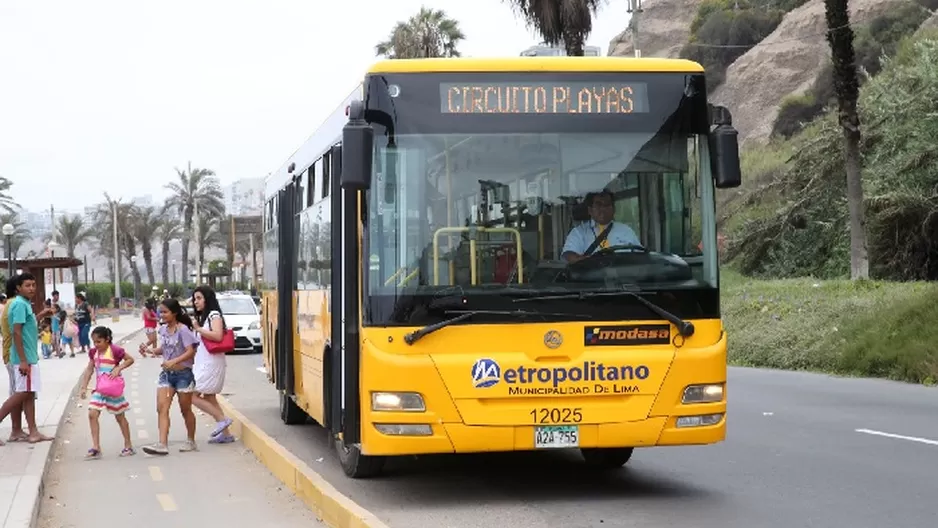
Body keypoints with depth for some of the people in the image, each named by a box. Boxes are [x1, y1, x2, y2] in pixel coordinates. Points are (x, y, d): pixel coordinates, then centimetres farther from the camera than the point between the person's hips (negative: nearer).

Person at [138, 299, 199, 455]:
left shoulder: (183, 329, -15)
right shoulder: (163, 330, 6)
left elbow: (190, 351, -21)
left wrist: (174, 361, -31)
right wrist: (149, 350, 1)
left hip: (183, 374, -6)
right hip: (167, 374, 6)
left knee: (185, 410, 8)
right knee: (162, 408, -8)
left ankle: (191, 441, 25)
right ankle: (162, 444, -14)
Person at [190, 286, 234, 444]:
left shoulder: (214, 315, -9)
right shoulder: (202, 317, 19)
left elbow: (217, 336, -24)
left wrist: (198, 329, -20)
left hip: (211, 363, -10)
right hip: (203, 362, 10)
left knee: (193, 395, -12)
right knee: (209, 398, 9)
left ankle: (222, 419, -9)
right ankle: (225, 433, 10)